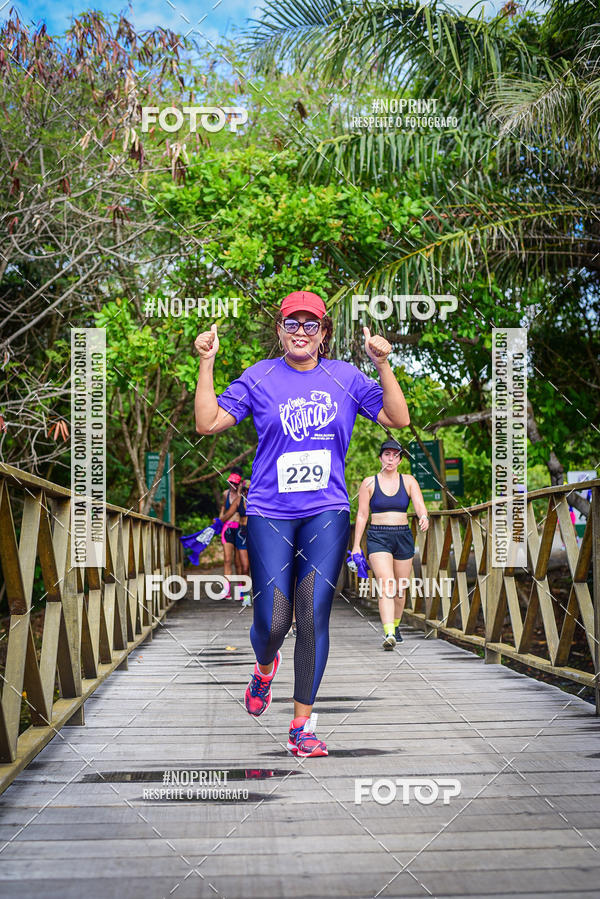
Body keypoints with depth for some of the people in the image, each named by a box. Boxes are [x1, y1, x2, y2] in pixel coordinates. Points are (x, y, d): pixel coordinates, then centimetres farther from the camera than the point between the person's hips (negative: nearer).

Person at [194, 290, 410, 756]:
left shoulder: (346, 377, 8)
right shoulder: (259, 378, 5)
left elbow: (398, 419, 2)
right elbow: (208, 422, -1)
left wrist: (383, 364, -8)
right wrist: (207, 364, -8)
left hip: (326, 513, 1)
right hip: (270, 513, -1)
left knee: (313, 618, -5)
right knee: (272, 623, -4)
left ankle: (303, 723, 7)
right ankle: (265, 667, 34)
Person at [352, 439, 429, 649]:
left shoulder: (408, 481, 5)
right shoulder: (369, 483, 2)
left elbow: (419, 505, -9)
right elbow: (361, 515, 2)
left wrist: (424, 517, -33)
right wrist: (356, 545, -2)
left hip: (403, 537, 2)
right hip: (378, 538, -2)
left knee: (400, 589, 11)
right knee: (386, 586, -19)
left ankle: (395, 626, 36)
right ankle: (389, 634, -28)